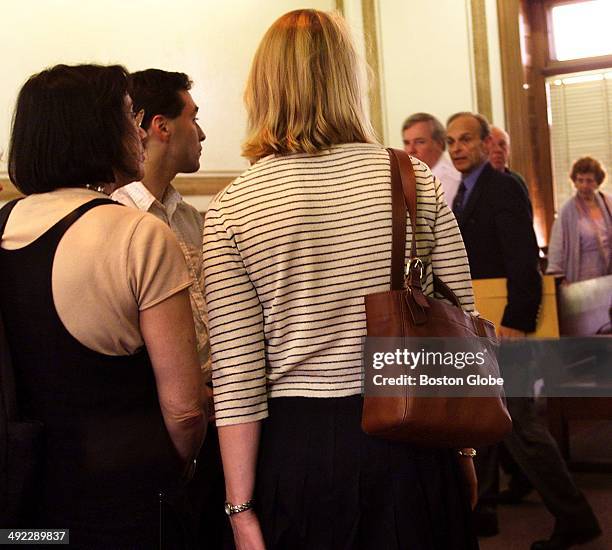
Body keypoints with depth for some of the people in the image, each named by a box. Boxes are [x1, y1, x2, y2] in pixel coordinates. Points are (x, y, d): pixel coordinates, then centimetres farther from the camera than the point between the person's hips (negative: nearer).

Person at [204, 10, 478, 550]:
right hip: (409, 442, 1)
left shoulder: (231, 209, -7)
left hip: (298, 446, -1)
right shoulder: (414, 180, -3)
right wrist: (464, 452, 13)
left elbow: (236, 378, -9)